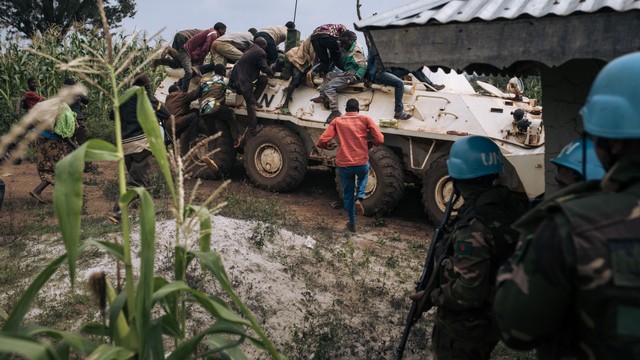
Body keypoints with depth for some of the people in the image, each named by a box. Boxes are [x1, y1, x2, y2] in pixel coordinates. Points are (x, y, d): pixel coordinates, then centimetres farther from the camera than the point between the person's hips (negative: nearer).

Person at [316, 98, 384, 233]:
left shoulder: (337, 121, 3)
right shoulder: (365, 119, 1)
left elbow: (322, 141, -5)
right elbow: (379, 139, -7)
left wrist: (326, 146, 18)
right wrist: (371, 144, 15)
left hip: (343, 164, 1)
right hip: (362, 163, -1)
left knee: (348, 194, 21)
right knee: (363, 176, 35)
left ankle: (352, 224, 31)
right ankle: (359, 198, 10)